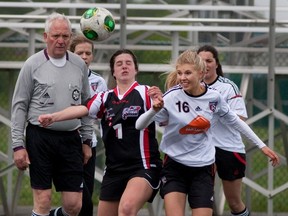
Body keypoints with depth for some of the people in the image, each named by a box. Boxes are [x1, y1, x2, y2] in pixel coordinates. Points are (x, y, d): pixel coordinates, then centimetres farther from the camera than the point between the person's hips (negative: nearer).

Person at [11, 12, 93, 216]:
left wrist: (87, 141, 15)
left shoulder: (79, 65, 9)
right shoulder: (33, 65, -1)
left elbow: (86, 105, 17)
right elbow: (19, 106, 0)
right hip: (40, 137, -3)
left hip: (70, 138, 3)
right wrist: (18, 145, -5)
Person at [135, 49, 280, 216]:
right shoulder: (171, 97, -15)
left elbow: (235, 122, 12)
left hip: (203, 168, 2)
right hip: (175, 166, -2)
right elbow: (140, 125, -19)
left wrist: (262, 146, 15)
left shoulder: (214, 97, -5)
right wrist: (154, 109, -40)